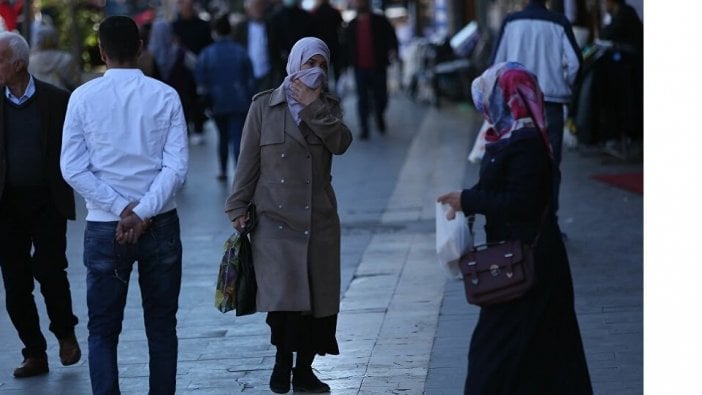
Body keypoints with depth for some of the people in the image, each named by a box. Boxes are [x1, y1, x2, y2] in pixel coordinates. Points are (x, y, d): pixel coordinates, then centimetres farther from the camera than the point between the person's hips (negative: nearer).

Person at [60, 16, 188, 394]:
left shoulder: (83, 97, -4)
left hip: (104, 228, -1)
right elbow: (177, 165, -10)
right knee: (161, 327, 12)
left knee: (102, 331, 5)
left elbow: (73, 169, -7)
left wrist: (122, 208, -7)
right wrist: (141, 213, -12)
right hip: (160, 226, 1)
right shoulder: (165, 96, -4)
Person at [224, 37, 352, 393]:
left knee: (319, 297, 2)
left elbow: (341, 143, -8)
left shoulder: (327, 107, 12)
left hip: (319, 220, 3)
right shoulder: (264, 106, 3)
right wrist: (238, 208, -1)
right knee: (283, 295, -14)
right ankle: (282, 361, 5)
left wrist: (314, 106, -10)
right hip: (275, 217, -3)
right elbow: (248, 162, 3)